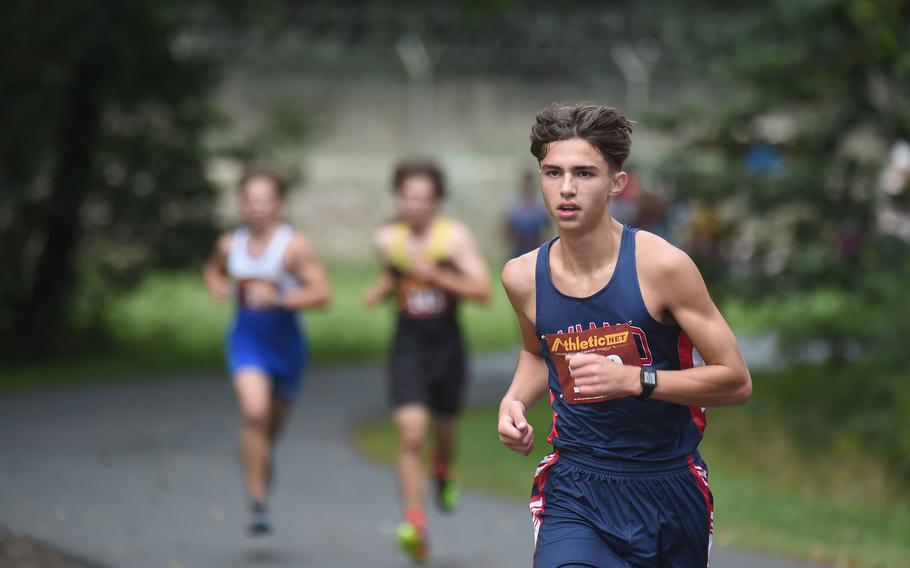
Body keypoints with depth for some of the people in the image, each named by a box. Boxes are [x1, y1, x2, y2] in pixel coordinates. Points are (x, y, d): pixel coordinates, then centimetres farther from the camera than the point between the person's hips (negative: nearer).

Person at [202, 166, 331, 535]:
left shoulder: (293, 246, -13)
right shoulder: (230, 244, 0)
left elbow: (321, 293, -19)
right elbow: (213, 269, 24)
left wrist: (277, 298, -29)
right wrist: (218, 287, 1)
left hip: (285, 341, 0)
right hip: (246, 338, 0)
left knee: (274, 422, 17)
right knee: (254, 413, -22)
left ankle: (263, 460, 53)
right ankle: (258, 501, -19)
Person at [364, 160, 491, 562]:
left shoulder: (455, 237, -11)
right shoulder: (387, 239, 0)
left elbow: (482, 291, -18)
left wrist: (436, 275, -27)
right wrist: (380, 290, 0)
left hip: (447, 348, 0)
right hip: (408, 348, 0)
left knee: (445, 429, 18)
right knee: (411, 434, -17)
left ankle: (443, 472, 55)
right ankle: (414, 523, -18)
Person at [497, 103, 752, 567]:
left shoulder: (661, 265, -14)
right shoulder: (523, 277, -2)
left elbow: (736, 381, -12)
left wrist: (633, 379, -23)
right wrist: (516, 400, 1)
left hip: (669, 485, -1)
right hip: (574, 485, 1)